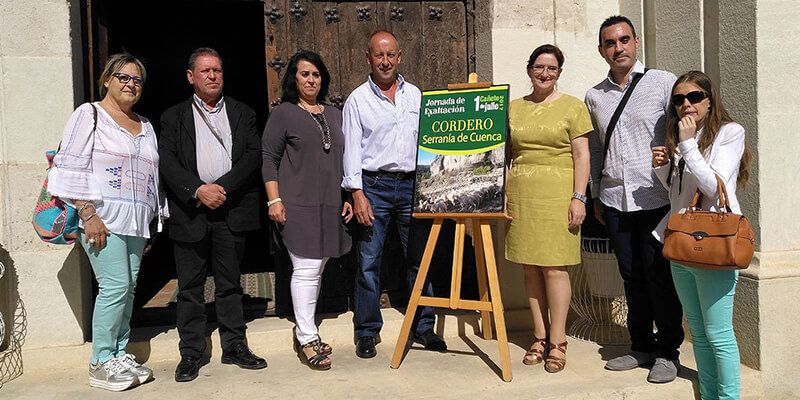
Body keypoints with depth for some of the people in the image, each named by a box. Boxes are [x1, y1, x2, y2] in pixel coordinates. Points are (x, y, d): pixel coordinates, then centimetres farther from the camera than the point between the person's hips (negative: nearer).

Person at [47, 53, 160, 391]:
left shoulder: (145, 126, 19)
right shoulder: (89, 115, 1)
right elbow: (71, 168, -7)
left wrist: (149, 223, 17)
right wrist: (87, 214, -15)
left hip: (136, 221, 6)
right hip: (102, 218, -6)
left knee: (128, 288, 6)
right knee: (115, 286, -10)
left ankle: (119, 355, 17)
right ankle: (101, 363, 3)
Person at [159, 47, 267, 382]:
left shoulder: (242, 113, 12)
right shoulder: (174, 117, 10)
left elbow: (254, 155, 0)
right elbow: (167, 162, -2)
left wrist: (223, 187, -11)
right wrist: (198, 190, -16)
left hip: (232, 210, 1)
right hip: (190, 212, 0)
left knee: (230, 283, 10)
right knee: (190, 286, 5)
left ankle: (234, 346, 20)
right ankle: (191, 352, 17)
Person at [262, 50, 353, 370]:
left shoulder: (334, 115, 16)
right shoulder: (282, 114, 1)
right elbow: (269, 158, -2)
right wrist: (274, 200, -10)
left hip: (330, 205, 6)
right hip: (298, 205, -6)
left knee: (317, 269, 11)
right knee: (307, 269, -7)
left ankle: (304, 329, 23)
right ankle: (307, 338, 3)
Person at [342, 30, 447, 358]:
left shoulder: (415, 95, 12)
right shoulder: (357, 99, 3)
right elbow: (351, 148, -2)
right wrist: (357, 193, -11)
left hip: (412, 184, 3)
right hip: (374, 186, -3)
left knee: (420, 258, 7)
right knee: (368, 262, 0)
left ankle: (423, 327, 20)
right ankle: (366, 333, 13)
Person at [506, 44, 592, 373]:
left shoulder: (573, 107, 3)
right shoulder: (513, 108, 13)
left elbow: (582, 156, -1)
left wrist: (579, 197, -10)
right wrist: (502, 194, 8)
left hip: (556, 194, -4)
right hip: (520, 194, 4)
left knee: (554, 268, -5)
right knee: (531, 268, 7)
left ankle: (557, 342, 7)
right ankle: (540, 337, 18)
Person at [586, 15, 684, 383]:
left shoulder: (664, 83, 0)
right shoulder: (594, 96, 11)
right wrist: (596, 196, 18)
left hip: (657, 198, -3)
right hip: (615, 200, 4)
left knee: (660, 276, 2)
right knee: (631, 276, 11)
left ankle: (667, 352, 18)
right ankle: (641, 346, 25)